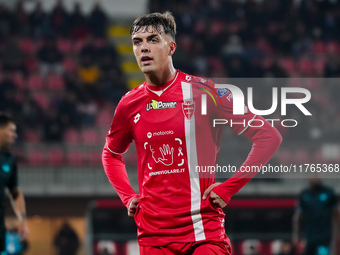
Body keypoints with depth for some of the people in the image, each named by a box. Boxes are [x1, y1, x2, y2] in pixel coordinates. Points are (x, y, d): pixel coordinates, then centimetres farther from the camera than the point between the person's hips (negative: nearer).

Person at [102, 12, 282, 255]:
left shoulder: (203, 91, -4)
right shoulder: (129, 104, 8)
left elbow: (268, 137, -3)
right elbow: (111, 154, 29)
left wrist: (228, 189, -6)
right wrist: (128, 197, 13)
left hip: (204, 232, -3)